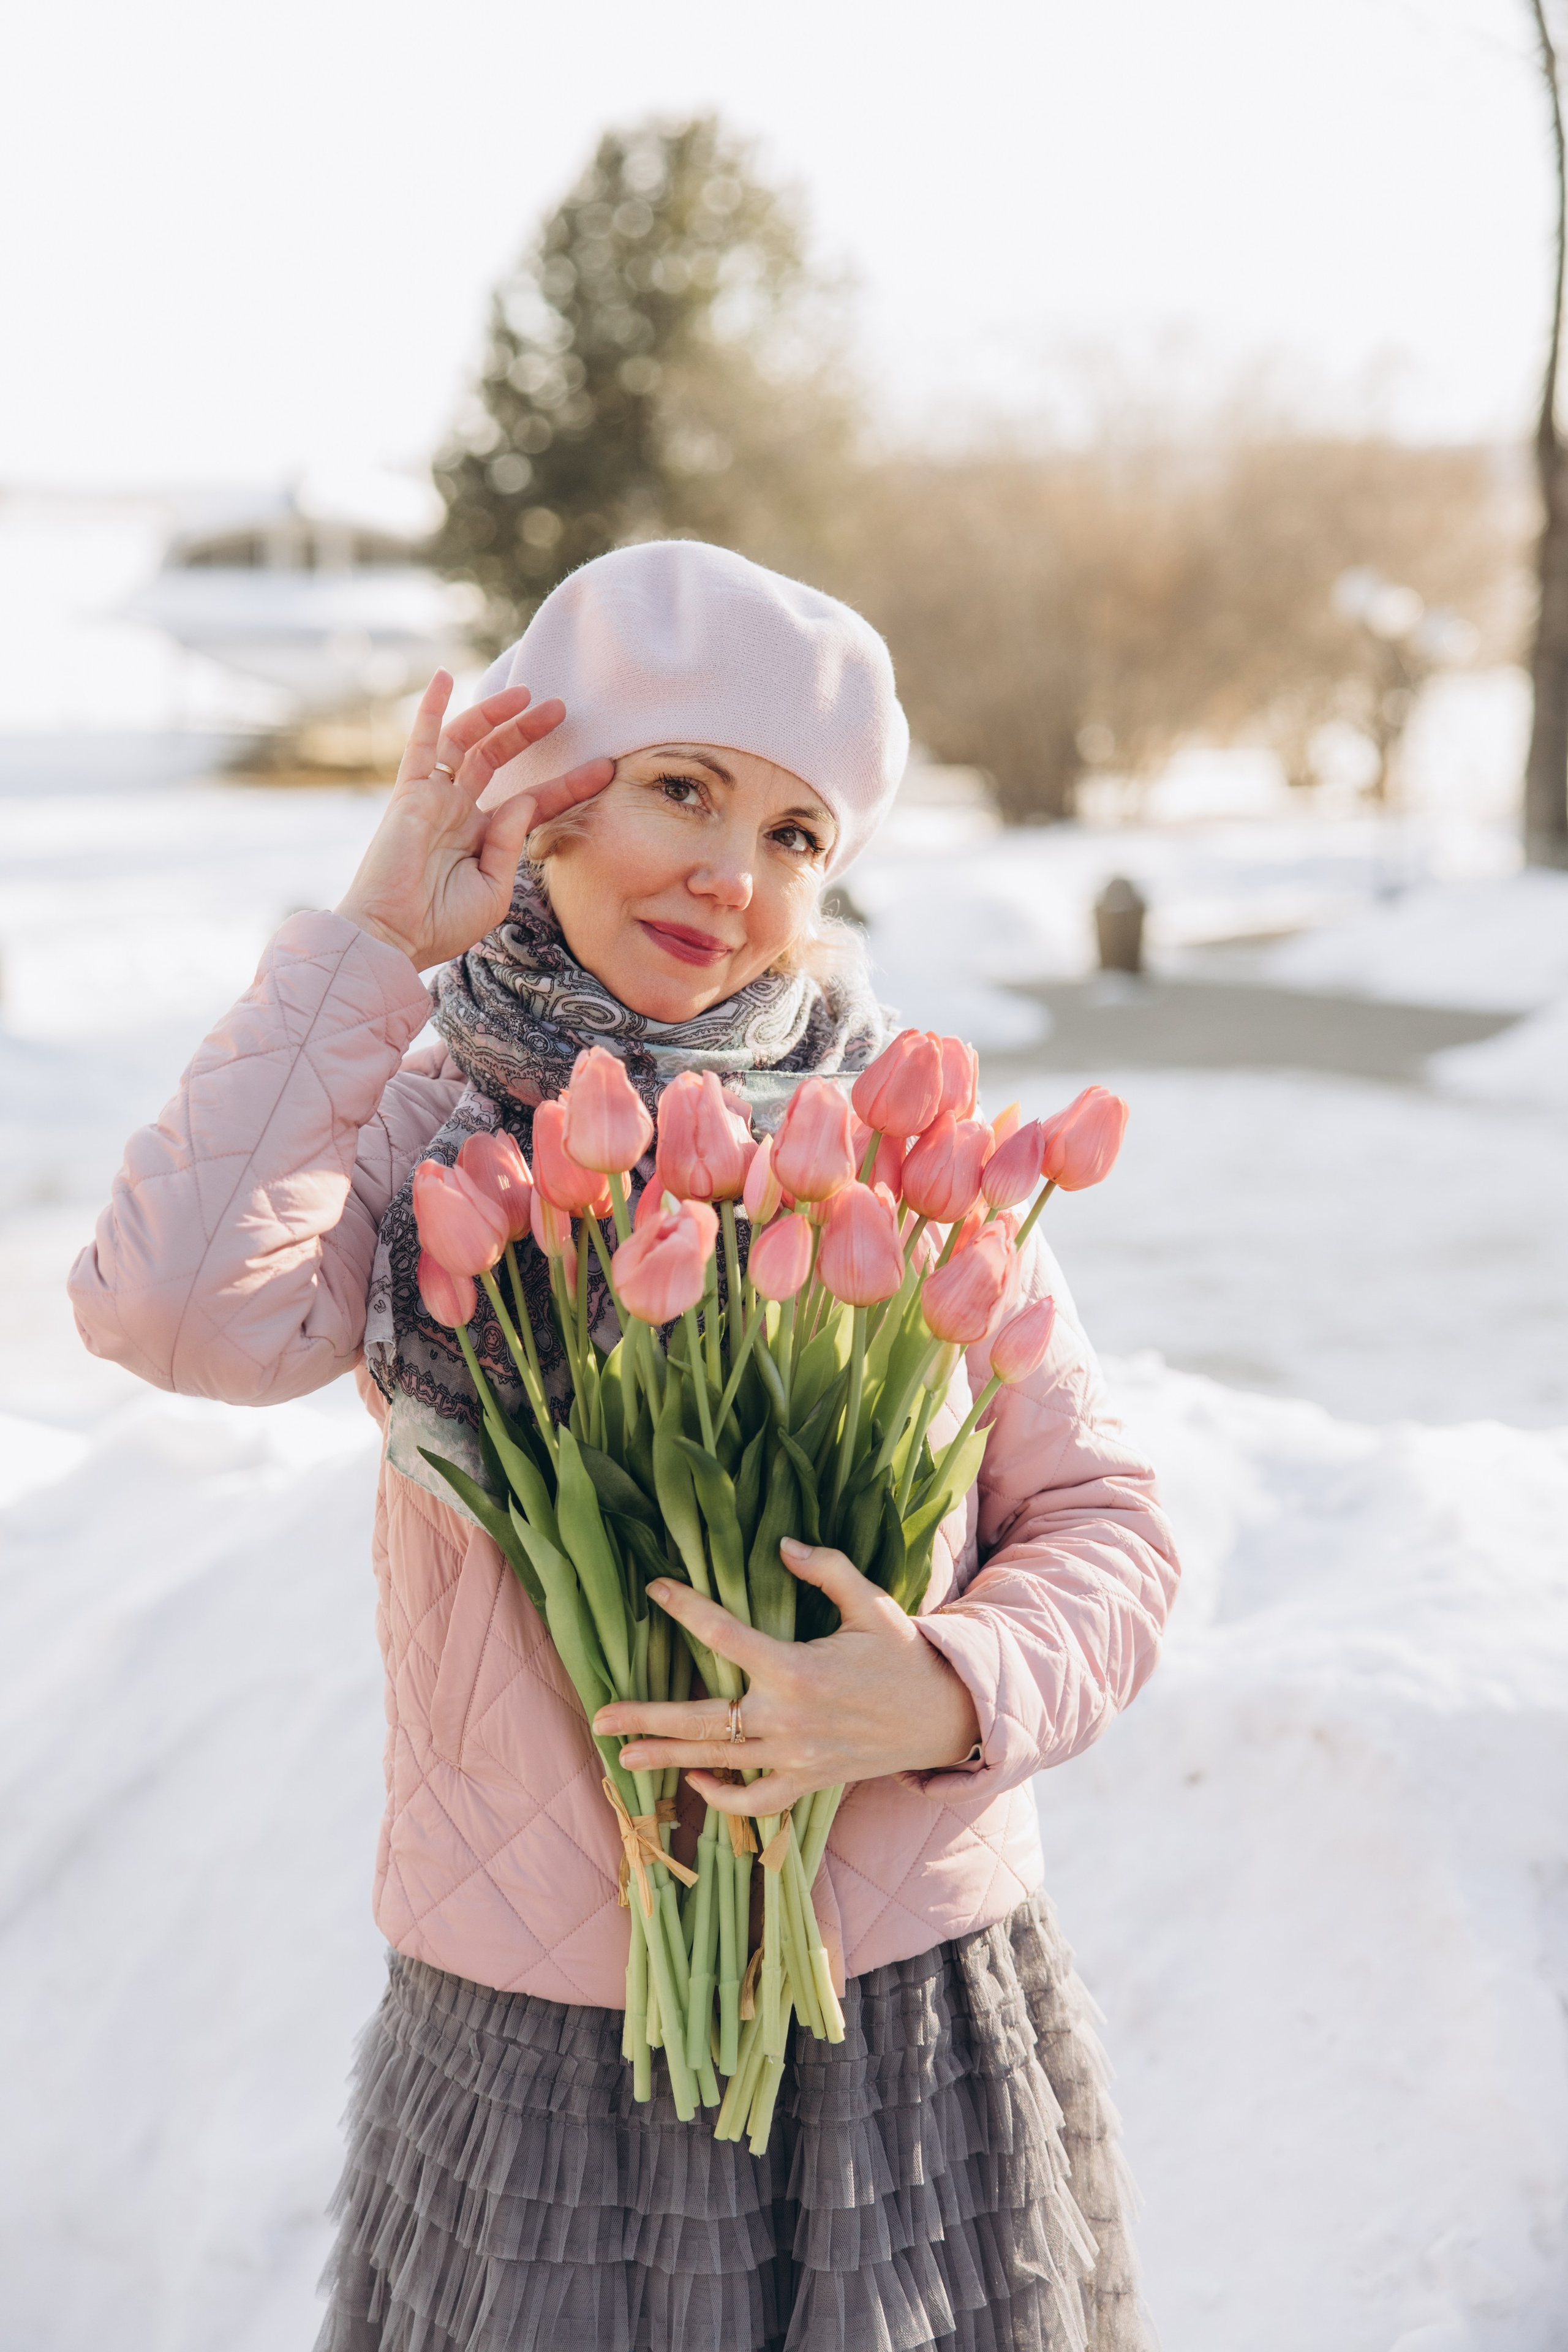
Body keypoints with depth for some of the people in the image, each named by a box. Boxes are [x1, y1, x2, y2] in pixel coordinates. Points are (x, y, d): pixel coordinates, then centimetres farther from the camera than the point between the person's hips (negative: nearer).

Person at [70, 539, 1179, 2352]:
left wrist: (954, 1695, -19)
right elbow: (174, 1307, -25)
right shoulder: (415, 1139, -4)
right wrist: (373, 942, -18)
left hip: (925, 2013, 1)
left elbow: (1104, 1521, 1)